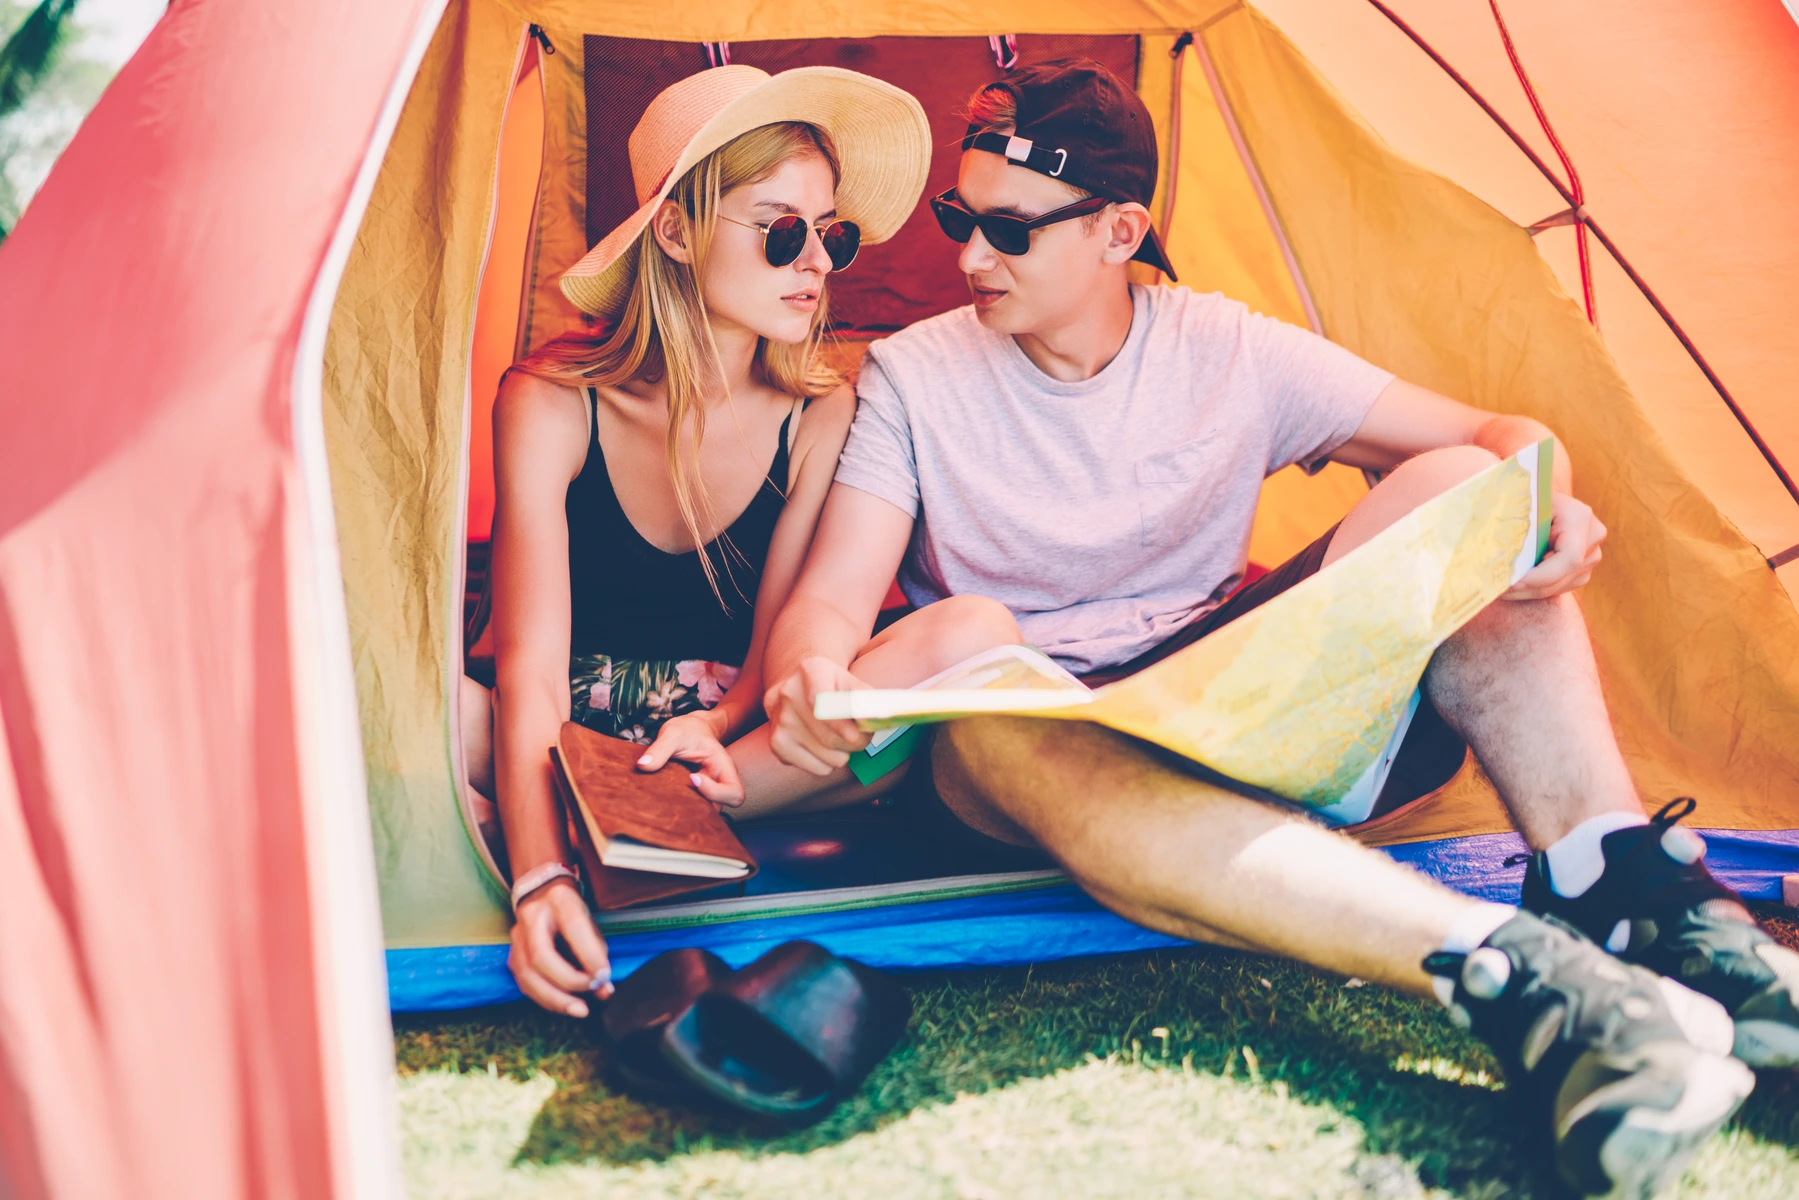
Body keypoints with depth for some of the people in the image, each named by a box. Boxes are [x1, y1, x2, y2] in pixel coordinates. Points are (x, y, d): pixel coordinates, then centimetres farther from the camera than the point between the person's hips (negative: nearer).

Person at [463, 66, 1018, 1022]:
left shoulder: (819, 418, -7)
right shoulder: (550, 404, -16)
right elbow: (530, 670, -25)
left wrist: (713, 731, -30)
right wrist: (540, 878, -41)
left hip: (739, 738, 3)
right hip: (561, 751, -3)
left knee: (973, 636, -26)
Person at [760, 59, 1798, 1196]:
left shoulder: (1232, 352, 0)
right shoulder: (913, 378, -2)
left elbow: (1503, 437, 1)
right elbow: (830, 598, -10)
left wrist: (1542, 503, -24)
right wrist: (813, 675, -36)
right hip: (1040, 724, -2)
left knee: (1450, 487, -19)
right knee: (989, 717, -41)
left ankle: (1638, 902, -30)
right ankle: (1520, 977, -53)